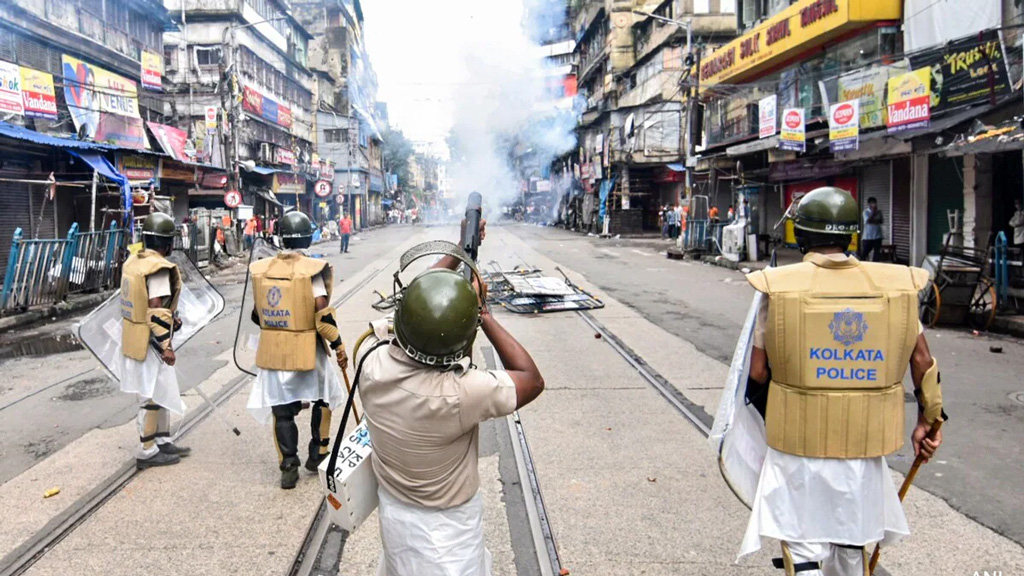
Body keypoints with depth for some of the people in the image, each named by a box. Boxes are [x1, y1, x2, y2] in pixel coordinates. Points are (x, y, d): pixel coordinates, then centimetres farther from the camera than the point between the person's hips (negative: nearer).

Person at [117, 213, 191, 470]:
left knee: (161, 392, 19)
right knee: (153, 396, 1)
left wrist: (170, 320, 16)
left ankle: (162, 442, 29)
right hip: (149, 343, -9)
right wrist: (166, 346, -19)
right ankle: (146, 452, 10)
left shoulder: (133, 262, 9)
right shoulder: (159, 269, -21)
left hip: (133, 338, 9)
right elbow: (157, 312, -24)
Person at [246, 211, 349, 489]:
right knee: (323, 398, 20)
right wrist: (339, 347, -6)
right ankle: (317, 454, 26)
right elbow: (323, 314, -16)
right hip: (306, 350, -3)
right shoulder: (312, 269, -13)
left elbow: (257, 314, 9)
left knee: (282, 410, 11)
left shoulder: (261, 269, 1)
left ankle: (288, 468, 11)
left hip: (272, 349, 3)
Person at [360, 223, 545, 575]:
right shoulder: (456, 395, -39)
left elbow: (420, 302, -2)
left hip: (393, 511, 6)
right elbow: (532, 380, -20)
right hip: (446, 527, -5)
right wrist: (484, 314, -17)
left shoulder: (373, 365, -21)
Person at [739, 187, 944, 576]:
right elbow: (922, 361, 2)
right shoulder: (894, 284, -2)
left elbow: (757, 371, -7)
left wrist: (771, 419, 10)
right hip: (864, 443, 4)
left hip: (798, 443, -3)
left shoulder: (779, 285, -10)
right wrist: (928, 419, 15)